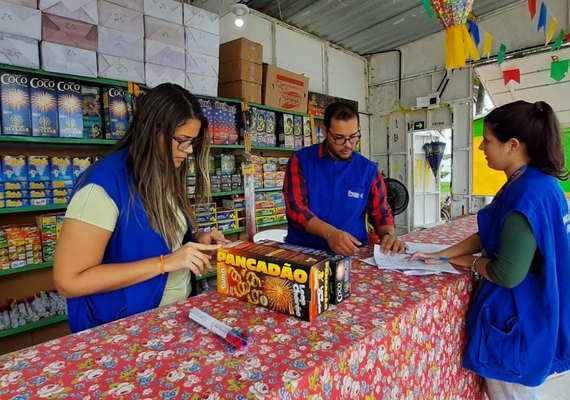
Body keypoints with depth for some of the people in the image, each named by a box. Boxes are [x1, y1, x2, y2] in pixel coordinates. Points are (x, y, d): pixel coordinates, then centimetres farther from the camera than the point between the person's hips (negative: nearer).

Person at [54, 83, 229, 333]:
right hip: (125, 327, -6)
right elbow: (69, 281, -20)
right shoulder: (104, 184, -19)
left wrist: (195, 241, -2)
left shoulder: (167, 177, 4)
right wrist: (165, 262, -23)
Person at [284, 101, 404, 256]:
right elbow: (295, 208, -10)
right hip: (303, 250, -1)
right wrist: (330, 233, -25)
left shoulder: (369, 169, 6)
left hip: (353, 253, 2)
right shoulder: (300, 160, -1)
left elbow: (380, 213, 12)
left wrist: (389, 235, -10)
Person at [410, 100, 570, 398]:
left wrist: (469, 262, -8)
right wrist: (441, 255, 5)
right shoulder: (537, 183, 5)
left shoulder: (528, 194, -28)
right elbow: (491, 237, 10)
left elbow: (506, 274, -28)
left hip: (517, 323, -9)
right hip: (528, 316, 9)